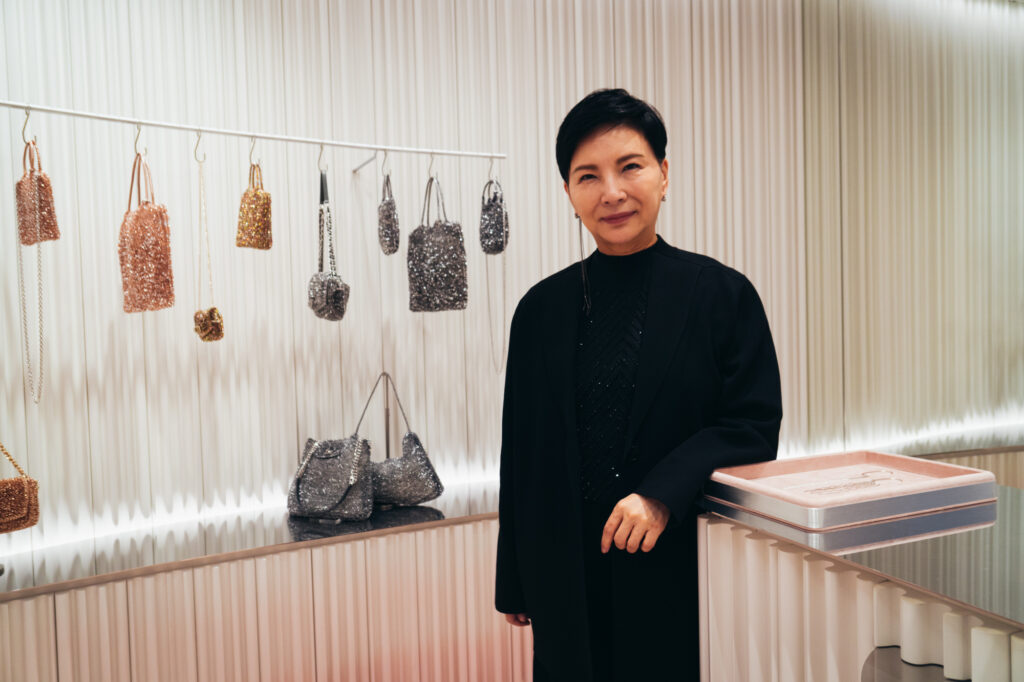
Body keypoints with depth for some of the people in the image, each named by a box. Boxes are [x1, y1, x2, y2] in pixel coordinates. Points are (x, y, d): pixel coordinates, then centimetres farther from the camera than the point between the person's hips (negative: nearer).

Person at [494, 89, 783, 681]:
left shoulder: (722, 294, -4)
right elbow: (523, 456, 5)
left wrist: (663, 493, -21)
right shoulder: (542, 310, 2)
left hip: (682, 573, -1)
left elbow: (755, 426, -6)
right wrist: (514, 584, 8)